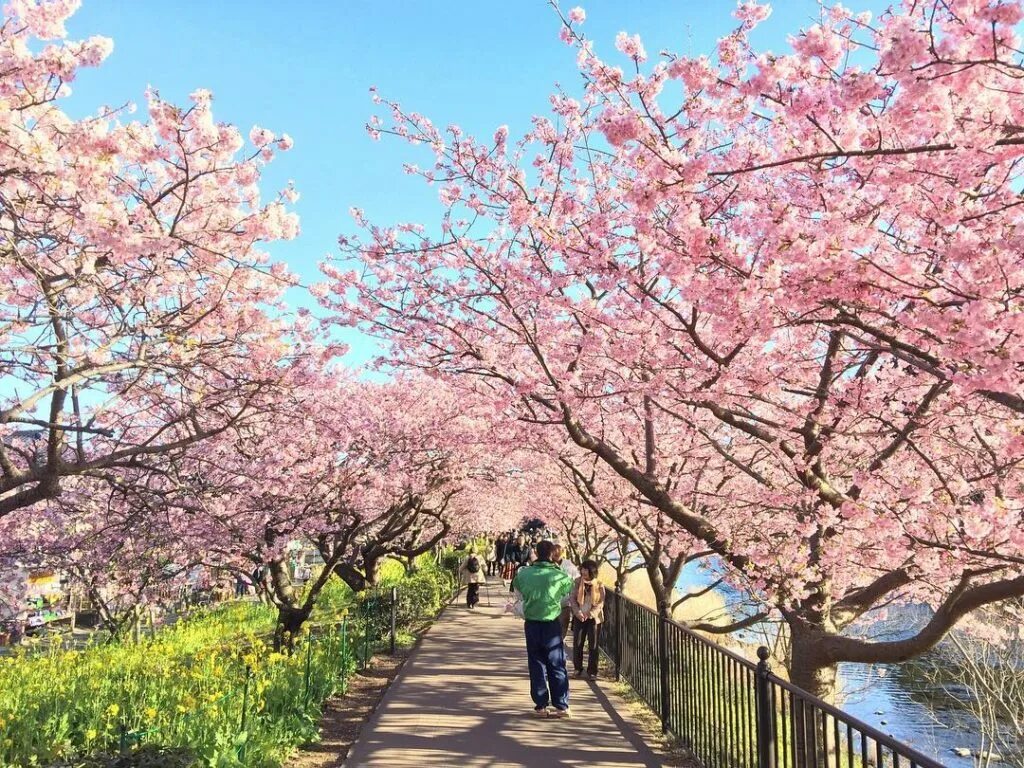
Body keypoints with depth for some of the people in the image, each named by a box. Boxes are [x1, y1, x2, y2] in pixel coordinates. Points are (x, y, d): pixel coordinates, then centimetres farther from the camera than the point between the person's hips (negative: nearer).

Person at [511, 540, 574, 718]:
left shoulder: (524, 573, -3)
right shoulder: (559, 575, -10)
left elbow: (516, 586, 16)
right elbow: (570, 589, 8)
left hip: (531, 624, 2)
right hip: (552, 624, -2)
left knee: (536, 665, 11)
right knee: (557, 666, 8)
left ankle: (540, 705, 13)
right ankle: (562, 705, 9)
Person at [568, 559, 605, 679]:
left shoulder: (599, 585, -6)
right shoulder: (577, 582, -2)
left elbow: (600, 603, -7)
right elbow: (572, 598, -2)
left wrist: (589, 614, -17)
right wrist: (577, 612, -15)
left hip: (593, 618, -1)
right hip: (579, 617, 2)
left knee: (593, 645, 1)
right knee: (577, 643, 4)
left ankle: (592, 671, 10)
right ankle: (577, 668, 19)